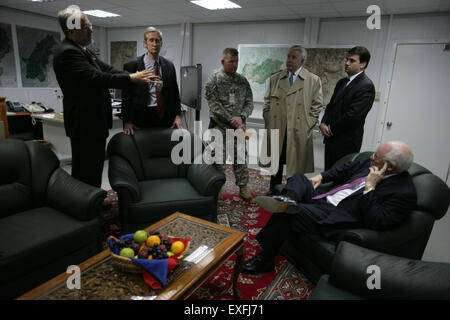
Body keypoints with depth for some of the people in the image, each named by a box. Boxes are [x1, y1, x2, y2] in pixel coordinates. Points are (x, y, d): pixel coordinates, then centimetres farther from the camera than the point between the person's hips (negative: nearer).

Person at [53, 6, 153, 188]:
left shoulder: (82, 50, 14)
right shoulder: (67, 52, -17)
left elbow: (106, 69, 11)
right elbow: (96, 77, -25)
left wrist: (137, 77, 1)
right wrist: (130, 78, -19)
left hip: (95, 121, 10)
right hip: (85, 124, -10)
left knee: (95, 165, 20)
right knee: (85, 172, -1)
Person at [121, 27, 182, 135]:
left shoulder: (169, 66, 11)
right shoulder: (132, 66, 0)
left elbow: (175, 93, 12)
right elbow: (126, 96, -2)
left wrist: (177, 115, 0)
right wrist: (127, 121, -9)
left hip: (167, 118, 3)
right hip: (143, 119, -3)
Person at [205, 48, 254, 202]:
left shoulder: (243, 81, 8)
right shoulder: (213, 80, -5)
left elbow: (249, 102, 6)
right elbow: (214, 104, -13)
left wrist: (241, 117, -12)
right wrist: (232, 120, -16)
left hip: (239, 127, 4)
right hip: (219, 127, -3)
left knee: (240, 157, 10)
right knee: (218, 160, 5)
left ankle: (243, 188, 23)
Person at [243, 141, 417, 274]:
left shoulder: (405, 193, -16)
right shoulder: (374, 163, 4)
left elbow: (376, 222, -24)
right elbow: (348, 168, 19)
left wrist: (370, 187, -24)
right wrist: (321, 176, 10)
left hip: (336, 219, -9)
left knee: (285, 215, -20)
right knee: (298, 178, 4)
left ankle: (265, 260, -2)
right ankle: (289, 201, -28)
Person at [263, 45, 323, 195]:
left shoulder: (314, 80, 3)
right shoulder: (275, 78, 11)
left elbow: (316, 106, 2)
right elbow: (267, 102, 13)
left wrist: (307, 127, -6)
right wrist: (268, 123, 3)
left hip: (299, 132, -2)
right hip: (276, 130, 3)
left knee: (297, 164, 3)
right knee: (276, 162, 12)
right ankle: (273, 190, 28)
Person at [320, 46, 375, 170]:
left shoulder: (366, 86, -13)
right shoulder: (342, 82, 15)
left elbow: (353, 115, -20)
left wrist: (332, 130, -10)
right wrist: (323, 123, -1)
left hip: (347, 142, -8)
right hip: (331, 138, 8)